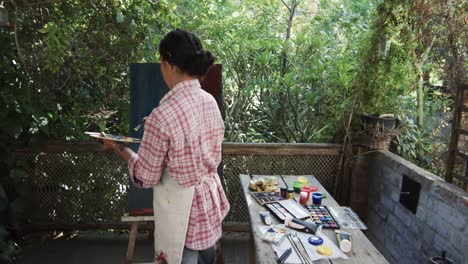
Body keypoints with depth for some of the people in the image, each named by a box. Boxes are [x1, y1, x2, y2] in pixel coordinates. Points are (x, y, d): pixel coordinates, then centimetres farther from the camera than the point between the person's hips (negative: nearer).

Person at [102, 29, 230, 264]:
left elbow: (146, 178, -16)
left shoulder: (162, 115, -26)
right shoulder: (210, 102, -5)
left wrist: (121, 149, 0)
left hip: (181, 207, -6)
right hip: (209, 197, 7)